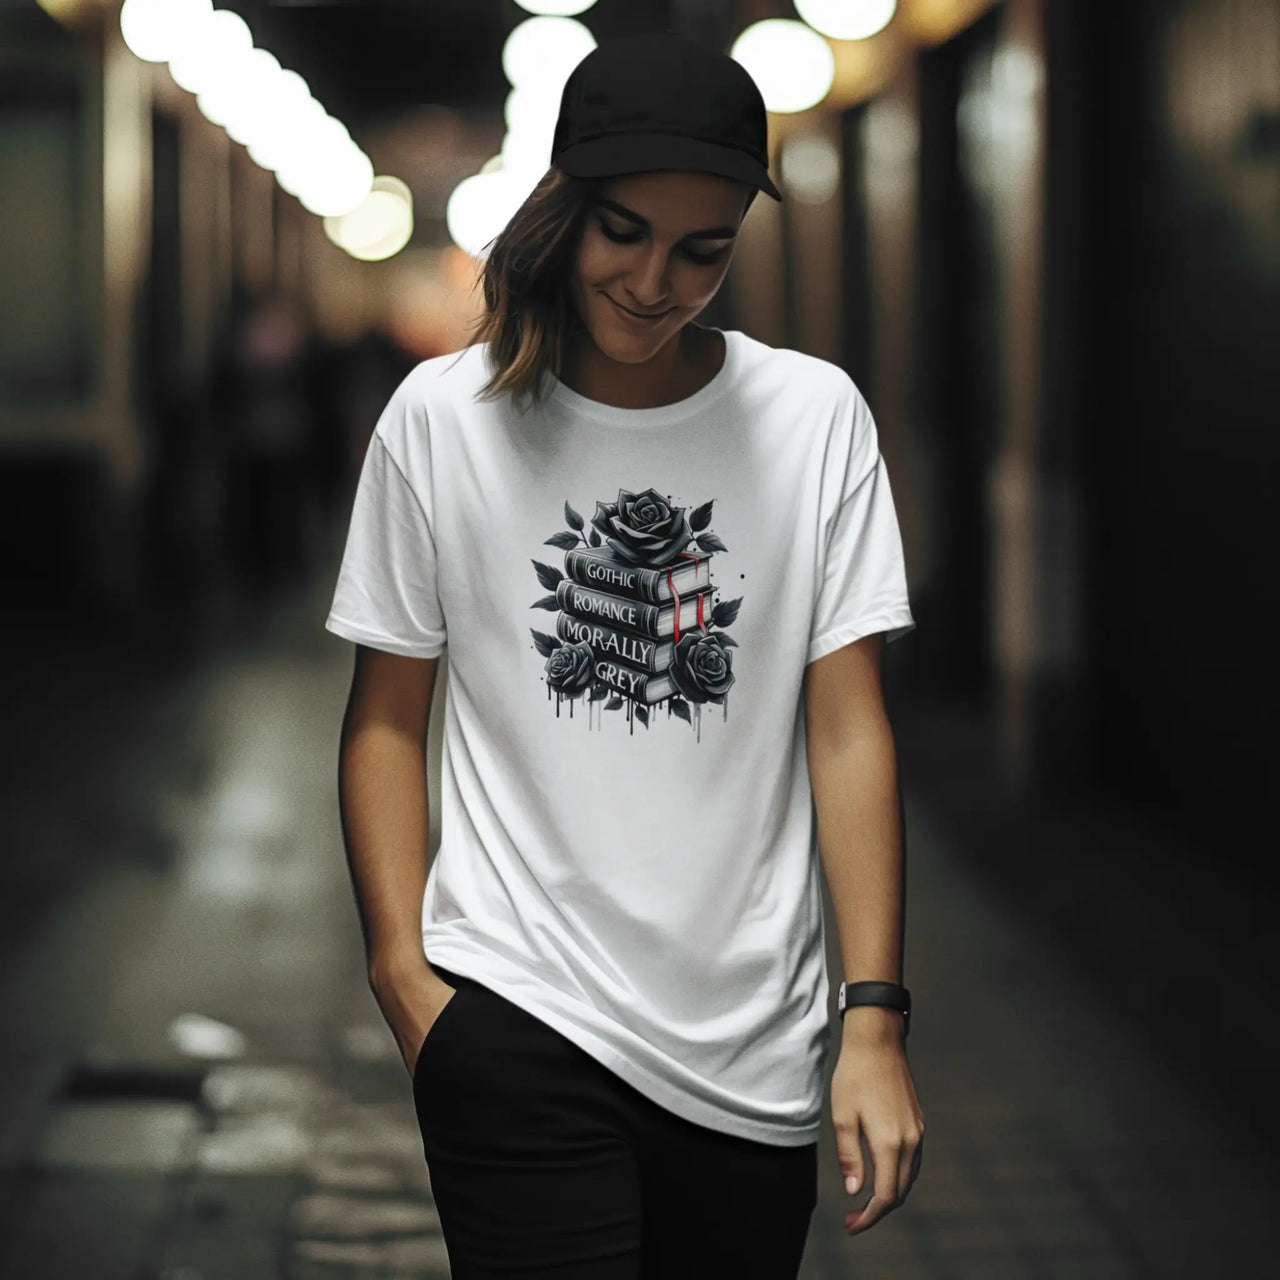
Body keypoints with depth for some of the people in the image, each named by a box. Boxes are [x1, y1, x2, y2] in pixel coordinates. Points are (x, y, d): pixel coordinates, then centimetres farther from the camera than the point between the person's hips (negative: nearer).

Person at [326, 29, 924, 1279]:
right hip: (516, 1022, -1)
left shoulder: (816, 417, 0)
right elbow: (387, 715, 5)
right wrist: (400, 967, -4)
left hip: (756, 1057, 2)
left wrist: (874, 1020, -7)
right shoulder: (442, 417, -1)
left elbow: (848, 728, -2)